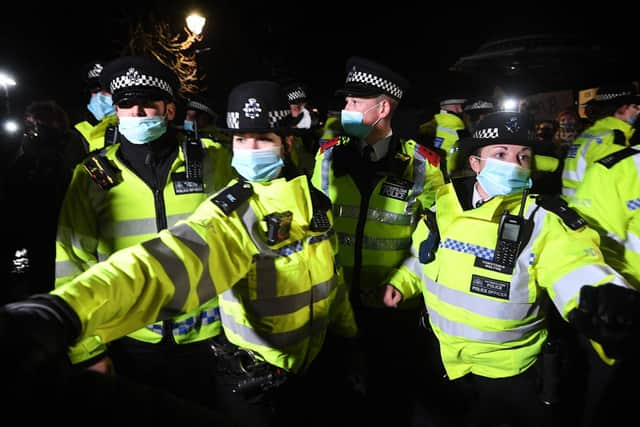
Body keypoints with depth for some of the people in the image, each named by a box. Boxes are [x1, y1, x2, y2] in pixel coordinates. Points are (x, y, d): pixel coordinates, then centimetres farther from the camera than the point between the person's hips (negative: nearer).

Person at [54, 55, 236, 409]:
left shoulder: (213, 162, -5)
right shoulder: (92, 176, -4)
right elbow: (72, 266, 0)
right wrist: (87, 349, -1)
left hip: (208, 338, 0)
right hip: (130, 343, 1)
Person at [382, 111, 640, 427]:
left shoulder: (544, 220, -18)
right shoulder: (442, 206, -7)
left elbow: (575, 268, -34)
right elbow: (422, 256, 10)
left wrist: (604, 303, -54)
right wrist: (401, 282, -3)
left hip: (509, 376, -3)